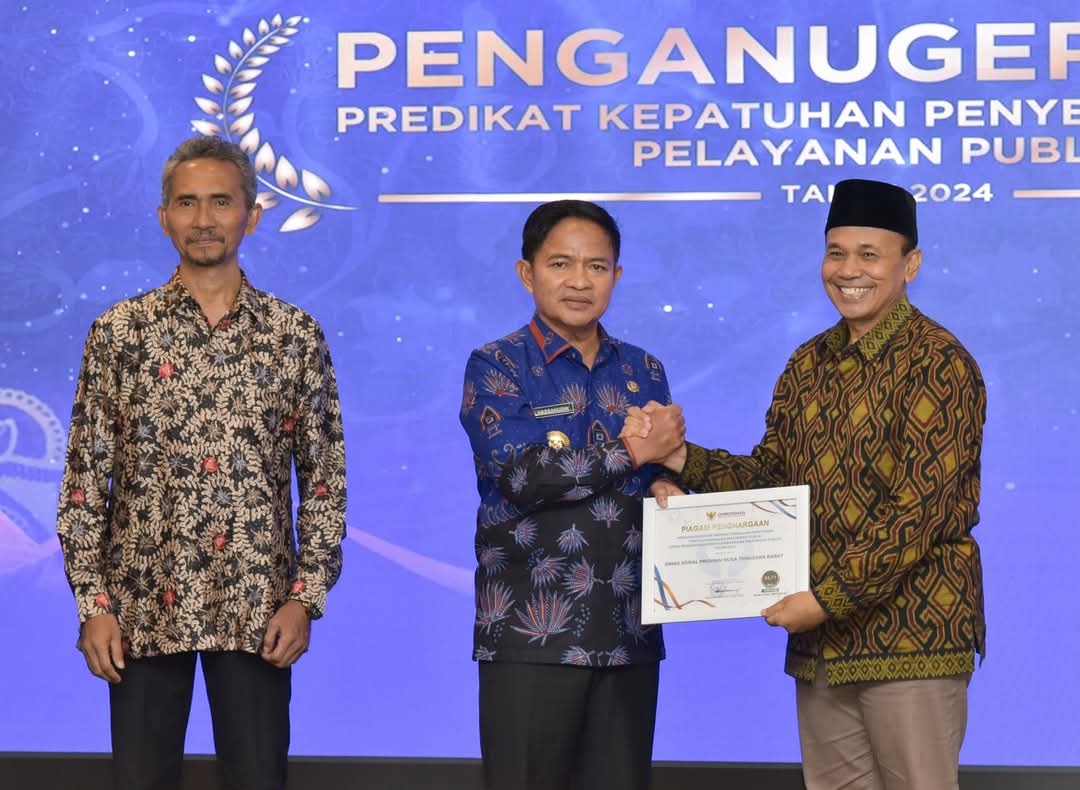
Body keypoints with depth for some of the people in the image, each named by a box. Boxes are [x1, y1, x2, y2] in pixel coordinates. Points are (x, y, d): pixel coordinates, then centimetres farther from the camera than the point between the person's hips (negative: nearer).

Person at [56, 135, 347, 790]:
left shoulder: (296, 335, 4)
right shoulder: (120, 331, 3)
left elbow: (325, 477, 5)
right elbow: (86, 476, 3)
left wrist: (306, 597, -4)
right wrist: (93, 603, -4)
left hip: (258, 612, 0)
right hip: (144, 608, 0)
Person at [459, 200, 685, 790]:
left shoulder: (642, 371, 14)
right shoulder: (496, 367, 0)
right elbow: (523, 476, -14)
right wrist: (633, 452, -8)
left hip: (630, 632, 4)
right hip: (531, 633, -4)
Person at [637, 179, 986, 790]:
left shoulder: (938, 363, -10)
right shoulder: (811, 362, 12)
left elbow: (920, 510, -17)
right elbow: (769, 476, 15)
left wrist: (828, 598, -18)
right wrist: (681, 459, -2)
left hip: (909, 635, -7)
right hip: (823, 637, 7)